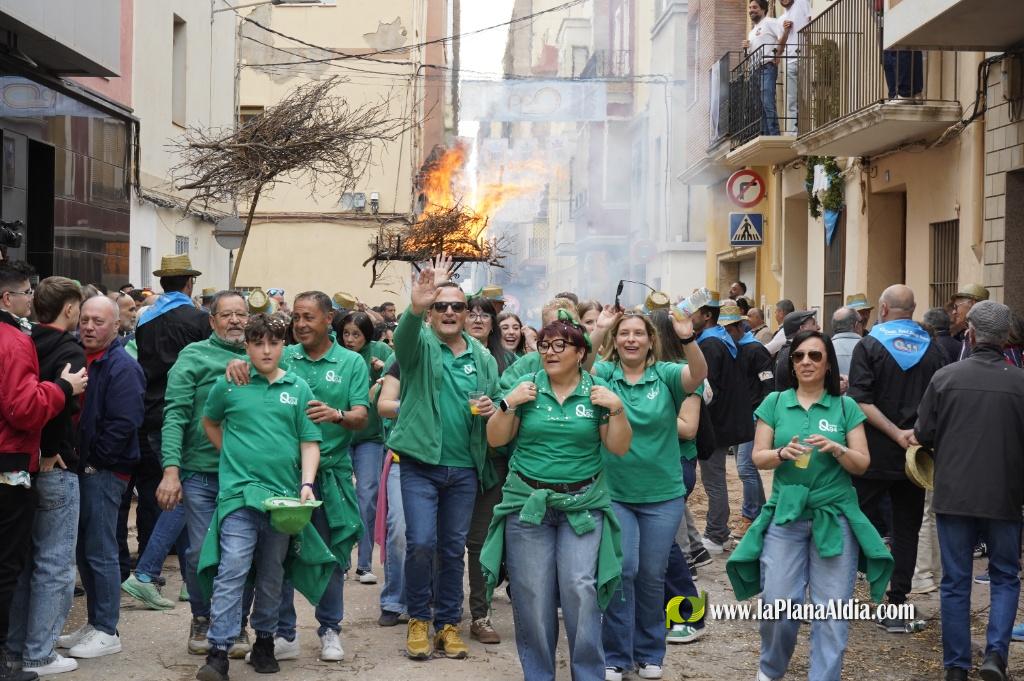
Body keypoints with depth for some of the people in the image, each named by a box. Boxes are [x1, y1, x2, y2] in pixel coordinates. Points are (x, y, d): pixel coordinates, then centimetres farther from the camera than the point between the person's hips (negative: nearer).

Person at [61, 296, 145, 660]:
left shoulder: (122, 367, -13)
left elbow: (124, 424, -20)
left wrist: (91, 459, -15)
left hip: (104, 472, -8)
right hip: (80, 468, 8)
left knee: (100, 553, -3)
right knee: (84, 550, 13)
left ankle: (107, 632, 5)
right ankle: (94, 623, 23)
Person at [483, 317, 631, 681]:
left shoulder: (597, 391, 1)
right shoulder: (526, 385, 1)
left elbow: (618, 447, 0)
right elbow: (496, 440, 2)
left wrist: (617, 409, -14)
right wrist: (508, 403, -12)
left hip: (583, 504, -1)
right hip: (528, 501, 1)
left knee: (581, 589, -10)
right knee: (532, 595, 2)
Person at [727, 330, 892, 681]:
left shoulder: (846, 407, 3)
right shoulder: (775, 403, 5)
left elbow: (862, 465, 1)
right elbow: (757, 457, 3)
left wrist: (837, 449, -18)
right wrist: (782, 453, -18)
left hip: (835, 516, 0)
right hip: (785, 513, 0)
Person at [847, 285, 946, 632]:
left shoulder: (869, 345, -5)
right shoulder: (932, 349, 5)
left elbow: (860, 401, -16)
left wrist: (897, 434, -15)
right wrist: (916, 434, -2)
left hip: (874, 455, -3)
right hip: (915, 458, 3)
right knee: (906, 529, 8)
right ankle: (897, 607, 8)